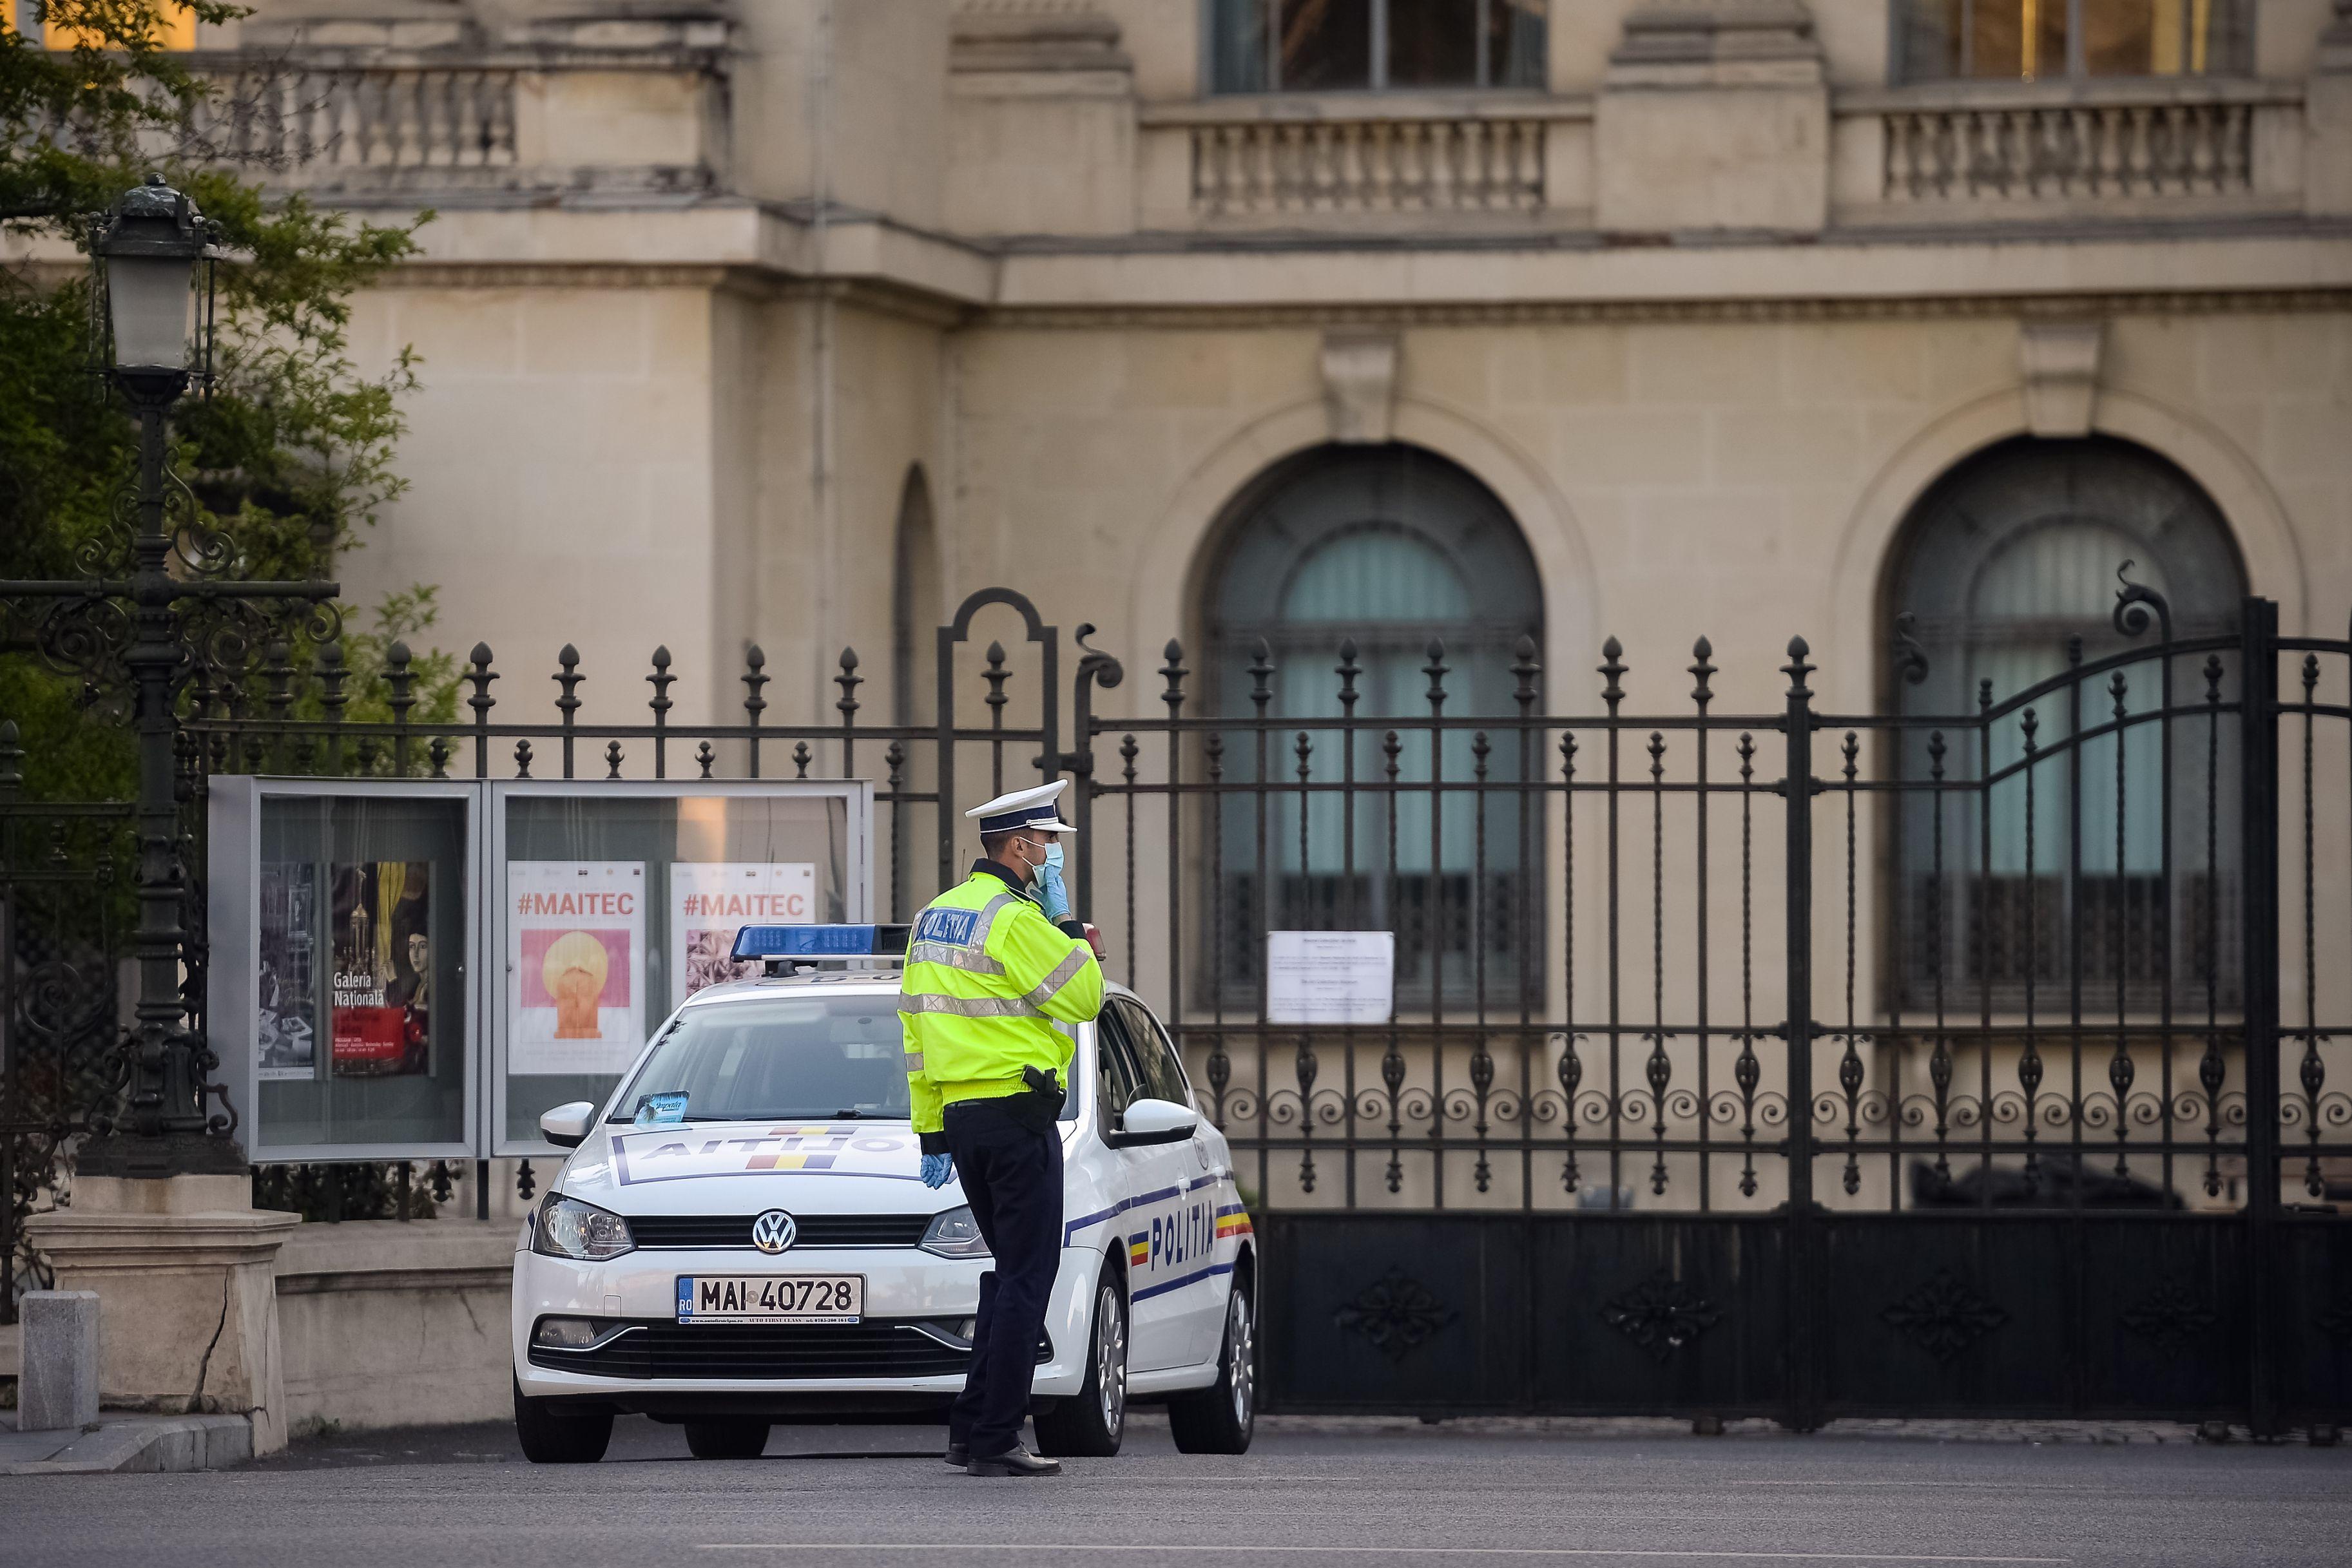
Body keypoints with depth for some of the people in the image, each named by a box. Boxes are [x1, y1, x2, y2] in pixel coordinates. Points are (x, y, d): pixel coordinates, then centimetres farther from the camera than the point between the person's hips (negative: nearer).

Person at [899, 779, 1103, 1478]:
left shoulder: (933, 917, 14)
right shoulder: (1013, 919, -14)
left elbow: (916, 1028, 16)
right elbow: (1085, 996, -14)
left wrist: (931, 1132, 19)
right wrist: (1062, 916, -1)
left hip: (960, 1117, 9)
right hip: (1018, 1113, -9)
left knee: (1010, 1271, 18)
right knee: (1025, 1279, -5)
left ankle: (972, 1429, 15)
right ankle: (994, 1441, -7)